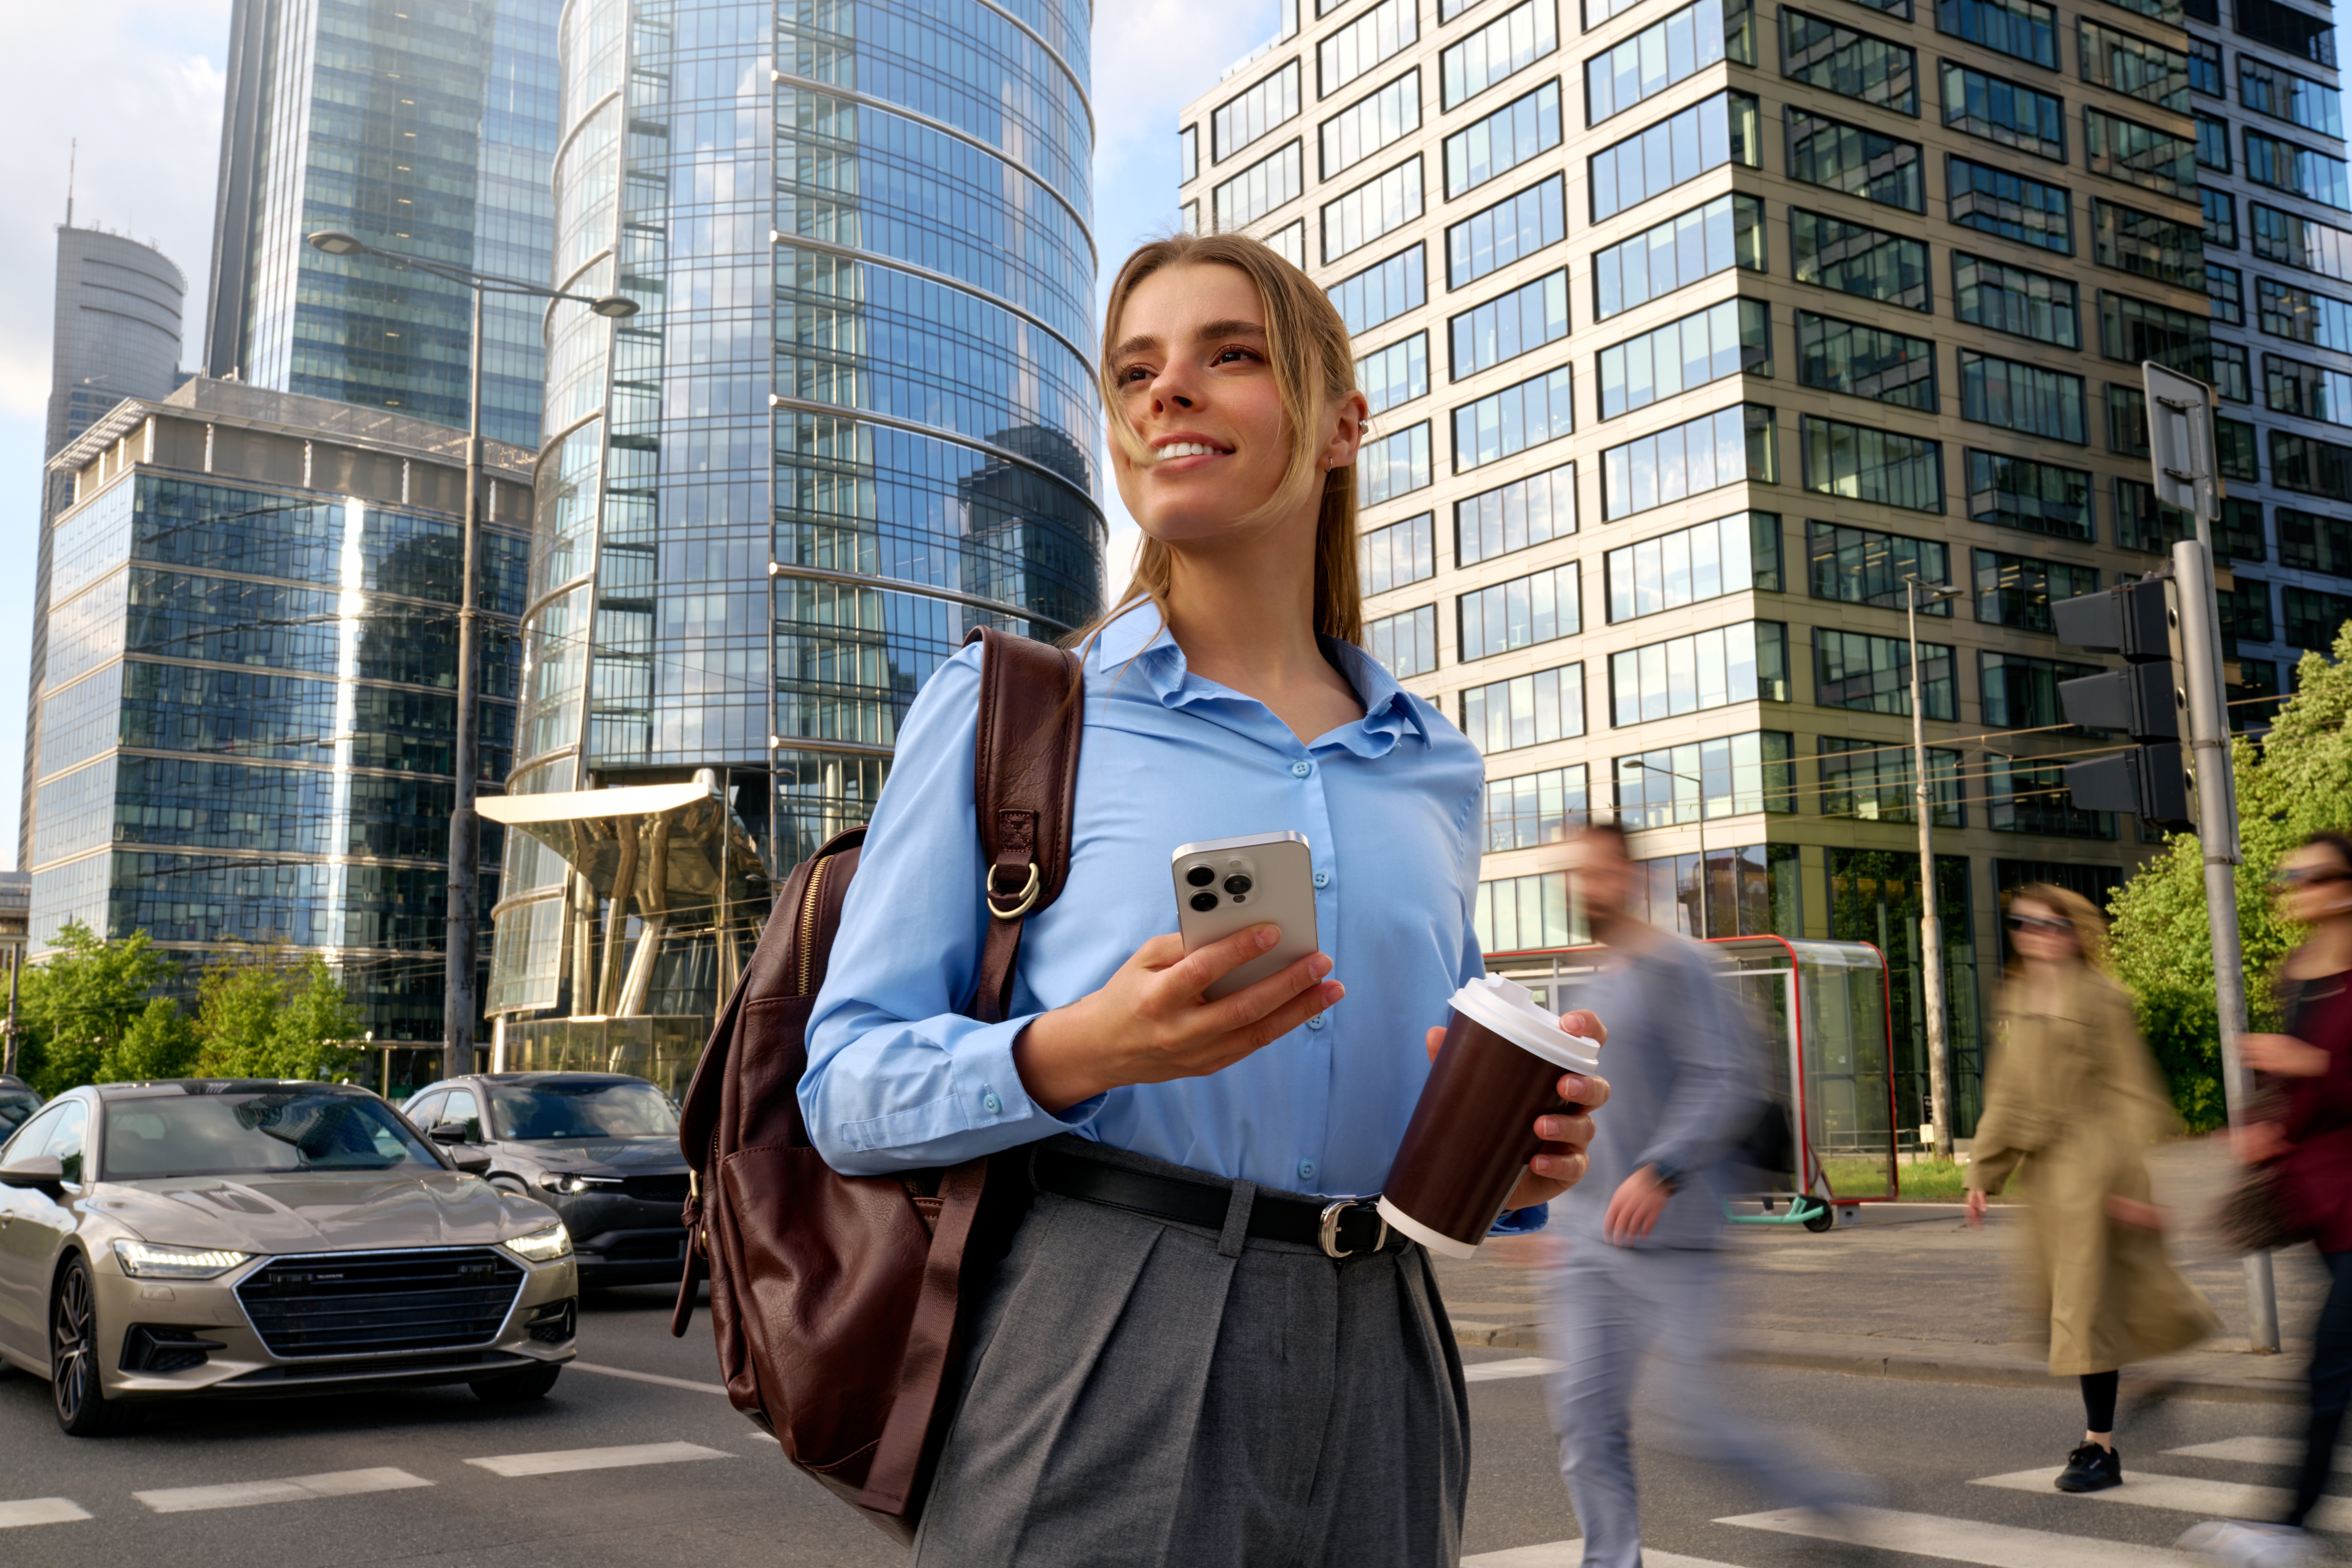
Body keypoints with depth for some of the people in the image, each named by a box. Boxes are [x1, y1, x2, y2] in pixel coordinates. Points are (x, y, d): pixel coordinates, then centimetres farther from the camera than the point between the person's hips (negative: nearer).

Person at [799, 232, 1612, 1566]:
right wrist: (1075, 1054, -22)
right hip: (1103, 1370, -4)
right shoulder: (1001, 711, 0)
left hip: (1367, 1385, 5)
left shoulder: (1436, 768, 11)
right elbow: (847, 1087, -4)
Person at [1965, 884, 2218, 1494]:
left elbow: (2133, 1094, -8)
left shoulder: (2101, 999, -8)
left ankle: (2100, 1447, 5)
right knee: (2058, 1296, 14)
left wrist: (2130, 1180, -13)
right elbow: (2005, 1096, 17)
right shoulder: (2015, 1002, 12)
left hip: (2091, 1167, -7)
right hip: (2044, 1169, 7)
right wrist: (1983, 1173, 14)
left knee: (2087, 1301, -5)